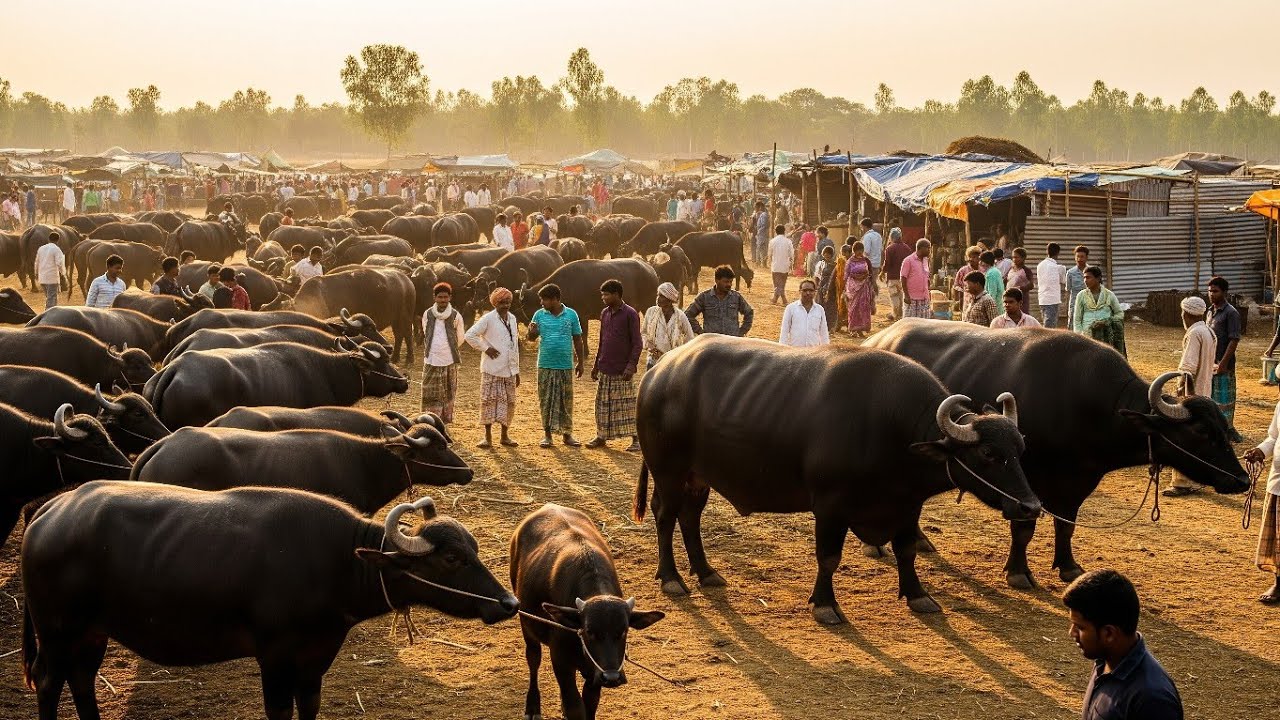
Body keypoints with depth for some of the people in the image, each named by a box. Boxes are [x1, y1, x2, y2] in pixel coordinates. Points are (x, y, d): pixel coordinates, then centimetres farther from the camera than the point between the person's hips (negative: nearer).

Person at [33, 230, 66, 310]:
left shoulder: (41, 248, 11)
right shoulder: (56, 249, -9)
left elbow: (37, 262, 19)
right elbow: (59, 264, -17)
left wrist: (36, 274, 32)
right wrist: (63, 274, -4)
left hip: (42, 278, 6)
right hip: (52, 278, -6)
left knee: (48, 298, 19)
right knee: (51, 299, -3)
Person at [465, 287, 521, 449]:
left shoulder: (512, 318, 12)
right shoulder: (488, 319, -7)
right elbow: (470, 335, -12)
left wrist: (517, 370, 16)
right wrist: (485, 348, -11)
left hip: (509, 370, 6)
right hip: (492, 369, -6)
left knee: (509, 402, 8)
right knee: (490, 401, -2)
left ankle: (504, 436, 19)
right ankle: (488, 437, 4)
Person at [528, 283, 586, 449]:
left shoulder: (571, 315, 0)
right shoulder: (539, 315, 3)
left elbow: (578, 340, 7)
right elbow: (531, 338, 7)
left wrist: (580, 362, 7)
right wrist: (532, 331, -17)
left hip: (566, 366, -1)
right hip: (545, 365, 1)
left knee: (566, 400, 4)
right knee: (546, 399, 3)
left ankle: (567, 434, 13)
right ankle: (547, 433, 12)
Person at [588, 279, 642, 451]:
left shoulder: (630, 314, -8)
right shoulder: (604, 313, 11)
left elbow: (637, 343, -10)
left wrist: (631, 366, -19)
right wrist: (596, 365, 18)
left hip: (622, 371, -6)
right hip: (605, 370, 6)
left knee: (628, 404, -4)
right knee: (603, 404, 9)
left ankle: (636, 439, 2)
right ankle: (601, 437, 18)